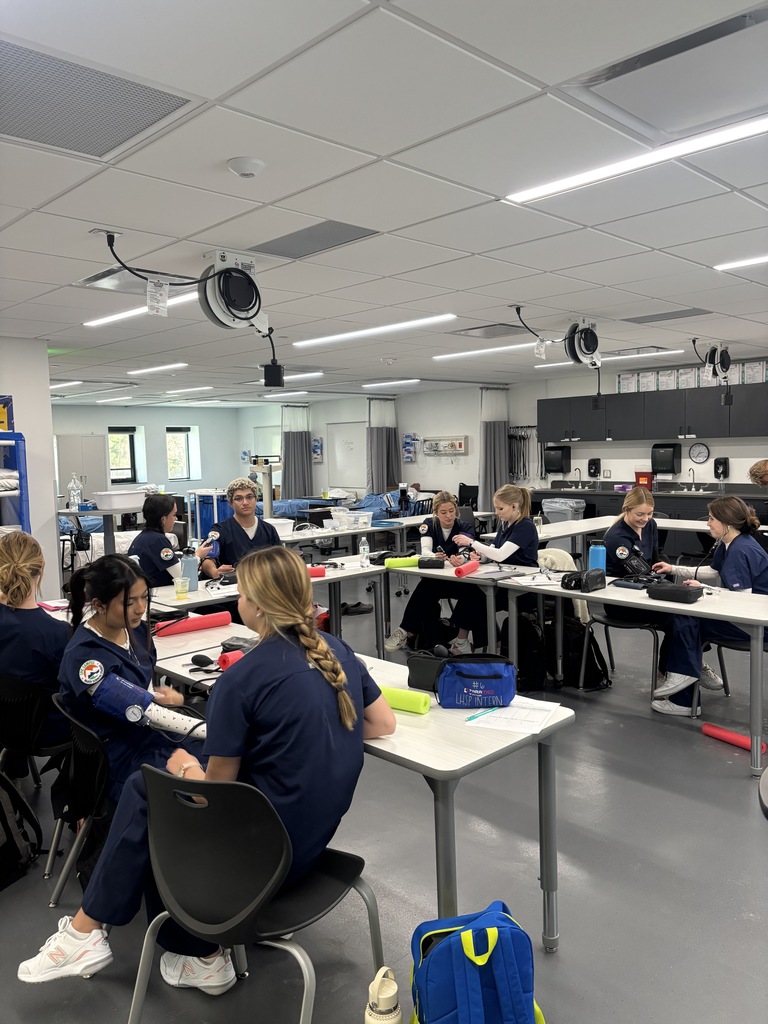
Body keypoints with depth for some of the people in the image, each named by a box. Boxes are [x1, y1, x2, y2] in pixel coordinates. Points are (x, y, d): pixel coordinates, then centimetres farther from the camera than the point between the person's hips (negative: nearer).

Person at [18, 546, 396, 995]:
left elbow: (216, 789, -11)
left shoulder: (241, 679, -20)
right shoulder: (339, 650, -1)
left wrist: (185, 769, 9)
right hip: (319, 833, 7)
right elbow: (385, 724, 9)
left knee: (146, 790, 13)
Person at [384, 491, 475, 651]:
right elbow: (425, 551, -12)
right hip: (434, 576, 2)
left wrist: (461, 558, -48)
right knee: (426, 591, -33)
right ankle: (429, 643, -27)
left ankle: (407, 631, -24)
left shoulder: (465, 528, -1)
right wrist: (435, 556, -37)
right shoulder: (429, 525, 4)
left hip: (458, 580, -2)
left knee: (426, 587, -32)